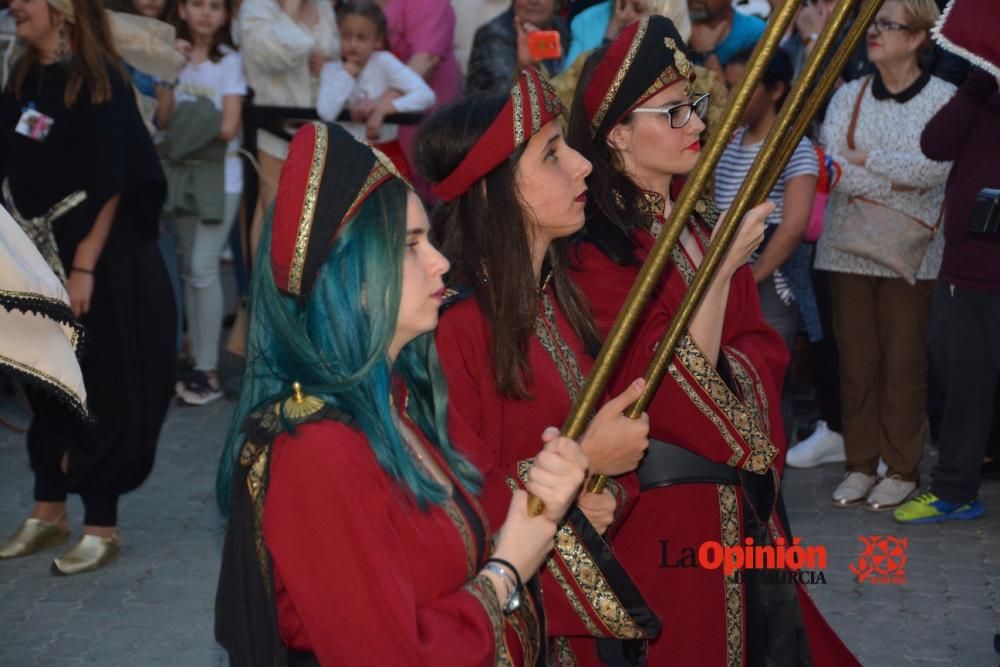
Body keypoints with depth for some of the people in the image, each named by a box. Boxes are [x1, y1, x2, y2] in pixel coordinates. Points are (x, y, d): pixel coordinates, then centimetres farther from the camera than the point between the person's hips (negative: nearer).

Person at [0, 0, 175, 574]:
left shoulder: (98, 80, -13)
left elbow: (109, 184, -16)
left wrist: (84, 266, -19)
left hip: (95, 260, -7)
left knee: (97, 388, 1)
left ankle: (102, 527, 10)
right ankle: (49, 514, 26)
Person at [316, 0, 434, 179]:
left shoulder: (384, 62, -7)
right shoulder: (331, 69, -2)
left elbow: (426, 96, -18)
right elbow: (326, 113, -20)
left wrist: (382, 108, -26)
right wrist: (349, 71, -14)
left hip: (386, 154, -1)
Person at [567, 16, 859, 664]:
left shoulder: (702, 218, 8)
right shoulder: (596, 246, -15)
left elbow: (760, 343, 10)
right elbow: (664, 385, -21)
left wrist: (740, 369, -12)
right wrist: (722, 266, -26)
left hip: (742, 485, 7)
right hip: (662, 490, -7)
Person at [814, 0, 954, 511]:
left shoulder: (944, 99, -4)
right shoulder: (848, 96, 6)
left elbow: (937, 167, -18)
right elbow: (832, 167, -6)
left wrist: (867, 157, -11)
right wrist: (897, 182, -15)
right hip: (849, 248, 3)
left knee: (904, 361, 1)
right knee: (856, 359, 6)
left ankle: (902, 469, 12)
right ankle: (860, 464, 16)